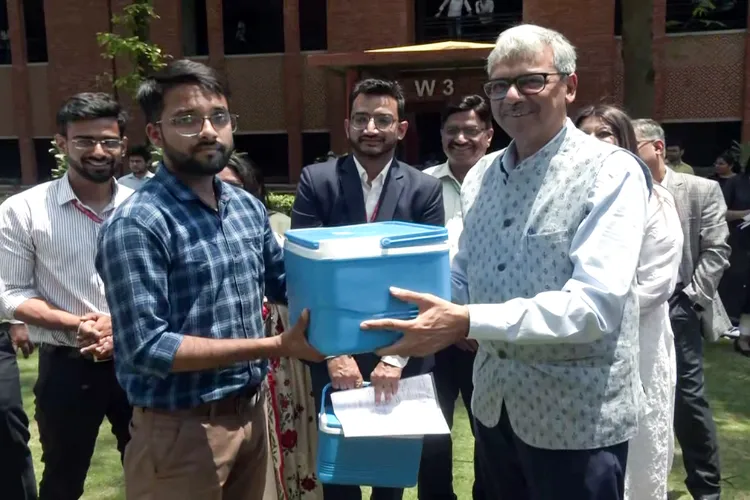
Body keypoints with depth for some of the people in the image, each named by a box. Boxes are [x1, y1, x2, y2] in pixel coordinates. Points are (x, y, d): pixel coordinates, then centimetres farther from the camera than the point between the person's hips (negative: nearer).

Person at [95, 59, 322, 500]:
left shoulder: (249, 207, 3)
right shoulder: (137, 225, -18)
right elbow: (146, 348, -23)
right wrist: (276, 346, -23)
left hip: (252, 410, 7)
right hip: (183, 428, -6)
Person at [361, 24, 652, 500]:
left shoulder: (611, 173, -14)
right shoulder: (479, 177, 5)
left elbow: (595, 304, -25)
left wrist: (467, 322, -34)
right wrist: (414, 319, -6)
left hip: (576, 417, -5)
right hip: (494, 403, 6)